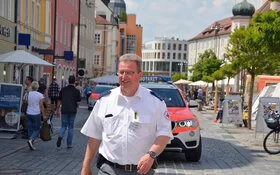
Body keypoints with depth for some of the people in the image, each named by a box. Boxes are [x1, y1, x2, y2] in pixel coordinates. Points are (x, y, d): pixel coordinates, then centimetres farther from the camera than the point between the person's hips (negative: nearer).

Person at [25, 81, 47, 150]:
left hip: (28, 114, 4)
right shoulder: (40, 95, -7)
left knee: (30, 129, 10)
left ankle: (31, 145, 9)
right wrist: (44, 115, -4)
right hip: (36, 114, -4)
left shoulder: (27, 94, 3)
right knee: (37, 129, 6)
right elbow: (41, 106, -9)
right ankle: (31, 140, -20)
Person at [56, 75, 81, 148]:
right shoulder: (76, 91, -3)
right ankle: (69, 144, 10)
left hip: (64, 110, 1)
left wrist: (57, 110, 13)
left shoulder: (63, 90, 3)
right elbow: (78, 102, -5)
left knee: (63, 126, 11)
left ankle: (60, 136, -19)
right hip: (72, 111, -1)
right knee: (71, 127, 9)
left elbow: (59, 101, 5)